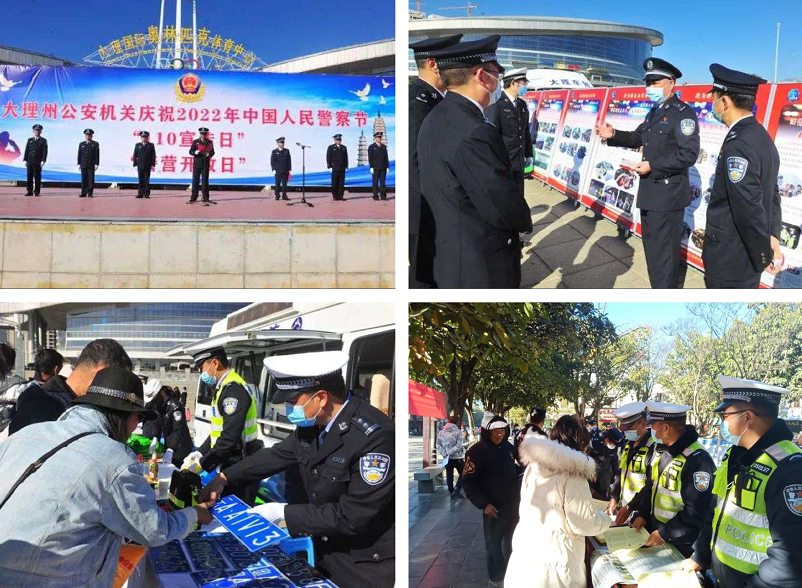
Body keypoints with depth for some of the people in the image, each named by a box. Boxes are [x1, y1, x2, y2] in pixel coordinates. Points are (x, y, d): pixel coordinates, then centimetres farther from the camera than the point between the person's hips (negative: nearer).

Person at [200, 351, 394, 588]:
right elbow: (277, 454, 14)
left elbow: (352, 517, -28)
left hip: (368, 566, -7)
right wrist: (224, 478, 13)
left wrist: (283, 512, -20)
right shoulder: (312, 423, -4)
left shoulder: (375, 436, -30)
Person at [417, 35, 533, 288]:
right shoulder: (473, 132, -26)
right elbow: (503, 206, -24)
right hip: (483, 266, -10)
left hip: (451, 258, 10)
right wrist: (527, 221, -1)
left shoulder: (434, 120, 5)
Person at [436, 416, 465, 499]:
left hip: (447, 458, 4)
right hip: (457, 458, -4)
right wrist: (449, 452, -16)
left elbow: (438, 444, -2)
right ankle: (456, 489, -7)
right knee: (462, 474, 9)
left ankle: (451, 492, 13)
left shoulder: (441, 432, 3)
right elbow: (459, 445, -18)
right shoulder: (457, 432, -9)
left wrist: (444, 453, -9)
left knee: (449, 476, 11)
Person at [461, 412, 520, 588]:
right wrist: (483, 504, -19)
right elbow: (468, 482, -13)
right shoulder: (476, 451, -13)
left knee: (511, 542, 16)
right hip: (494, 507, -5)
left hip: (513, 504, 5)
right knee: (494, 544, 6)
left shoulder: (508, 447, 5)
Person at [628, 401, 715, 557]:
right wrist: (642, 514, 2)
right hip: (656, 533, 8)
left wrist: (665, 533, -23)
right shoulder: (661, 451, 5)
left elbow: (696, 512, -26)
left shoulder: (697, 460, -24)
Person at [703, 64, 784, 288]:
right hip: (748, 258, 9)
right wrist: (772, 237, 3)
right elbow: (772, 195, 12)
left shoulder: (738, 146, -22)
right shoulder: (762, 137, 10)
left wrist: (764, 256, -13)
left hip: (730, 259, -9)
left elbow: (750, 209, -23)